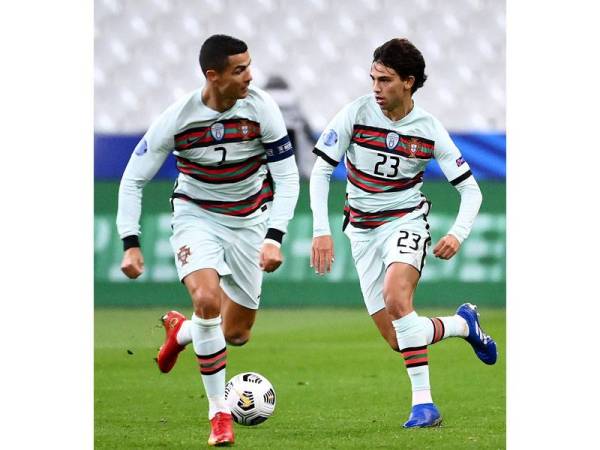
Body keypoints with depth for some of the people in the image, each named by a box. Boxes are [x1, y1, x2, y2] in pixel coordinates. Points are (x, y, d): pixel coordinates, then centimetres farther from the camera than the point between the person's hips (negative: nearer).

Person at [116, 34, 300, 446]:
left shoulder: (261, 108, -18)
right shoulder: (176, 119, -20)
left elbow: (287, 176, -12)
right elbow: (133, 180, -9)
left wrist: (274, 238, -23)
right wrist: (131, 243, -17)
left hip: (249, 219, 2)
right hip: (196, 215, -2)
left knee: (236, 332, 6)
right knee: (207, 299, -29)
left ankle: (181, 330, 43)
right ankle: (219, 413, -16)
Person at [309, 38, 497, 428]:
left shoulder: (429, 130, -9)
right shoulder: (356, 114, -10)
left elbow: (471, 190, -2)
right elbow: (321, 171, -6)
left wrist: (458, 234, -19)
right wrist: (322, 230, -16)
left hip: (406, 221, -3)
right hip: (363, 230, 3)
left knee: (395, 298, -33)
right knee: (396, 339, -2)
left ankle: (423, 403, -29)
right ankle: (463, 324, 27)